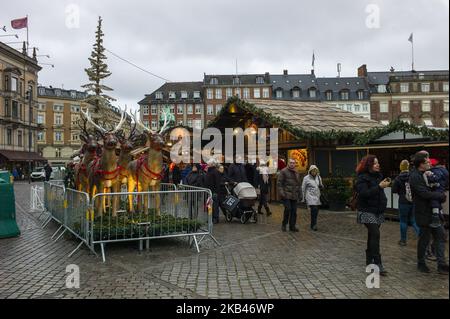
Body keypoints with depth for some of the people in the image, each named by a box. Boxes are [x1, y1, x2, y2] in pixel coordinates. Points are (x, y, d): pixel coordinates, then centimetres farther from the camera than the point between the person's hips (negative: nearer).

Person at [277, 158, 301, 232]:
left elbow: (299, 184, 25)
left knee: (294, 211, 5)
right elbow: (279, 183, -8)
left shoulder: (296, 173, 17)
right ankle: (284, 224, 6)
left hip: (294, 195, 6)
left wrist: (299, 193, 17)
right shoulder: (283, 171, -4)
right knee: (288, 209, -13)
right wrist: (281, 193, -16)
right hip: (286, 195, -6)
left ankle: (292, 226, 15)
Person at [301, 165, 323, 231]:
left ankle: (313, 225, 18)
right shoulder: (306, 178, -8)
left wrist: (321, 186, -9)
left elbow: (321, 186, 16)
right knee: (314, 210, -19)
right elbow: (303, 189, -3)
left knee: (316, 211, 6)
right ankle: (314, 225, -12)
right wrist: (303, 198, -4)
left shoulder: (318, 177, 6)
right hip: (310, 196, -5)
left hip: (317, 196, 5)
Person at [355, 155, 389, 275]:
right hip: (367, 211, -8)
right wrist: (379, 186, -29)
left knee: (372, 235, 13)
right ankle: (378, 264, -15)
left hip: (378, 211, 8)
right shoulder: (362, 178, -13)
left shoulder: (378, 176, 12)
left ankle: (369, 260, 24)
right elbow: (364, 193, -26)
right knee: (375, 234, -16)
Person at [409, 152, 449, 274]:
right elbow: (425, 194, -25)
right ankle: (421, 263, 21)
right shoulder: (415, 176, -18)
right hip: (424, 213, -8)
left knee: (440, 235, 6)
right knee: (424, 238, 3)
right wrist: (442, 196, -15)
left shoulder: (425, 174, 11)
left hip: (433, 211, 9)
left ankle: (441, 264, 11)